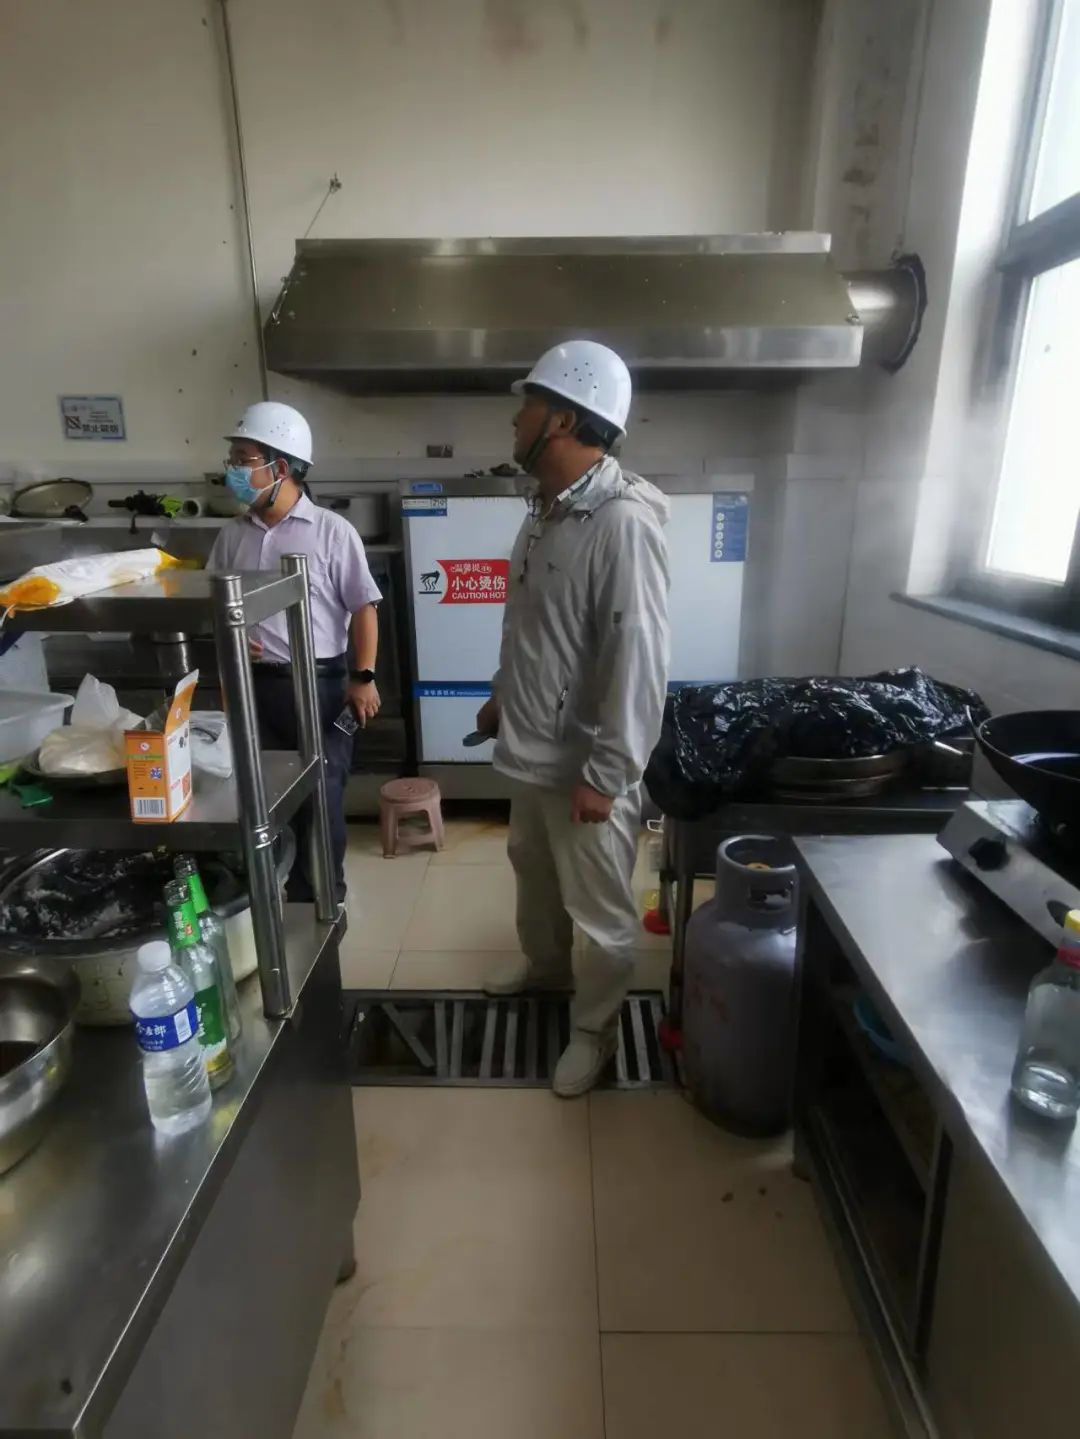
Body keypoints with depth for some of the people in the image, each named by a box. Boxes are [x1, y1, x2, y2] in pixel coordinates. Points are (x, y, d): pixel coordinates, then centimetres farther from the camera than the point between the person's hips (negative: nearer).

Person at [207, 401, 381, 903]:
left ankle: (321, 897, 23)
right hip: (255, 684, 5)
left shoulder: (331, 531, -7)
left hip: (319, 683, -4)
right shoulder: (233, 535, 6)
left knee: (320, 796, 4)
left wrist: (363, 678, -11)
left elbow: (363, 607, -6)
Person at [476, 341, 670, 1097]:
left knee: (601, 913, 12)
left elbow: (639, 659, -26)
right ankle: (544, 965, 54)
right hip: (532, 748, 10)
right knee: (534, 870, 29)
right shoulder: (546, 508, 6)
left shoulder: (624, 520, -24)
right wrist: (502, 695, 23)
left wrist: (606, 774, -23)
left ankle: (595, 1027, 35)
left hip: (584, 764, -9)